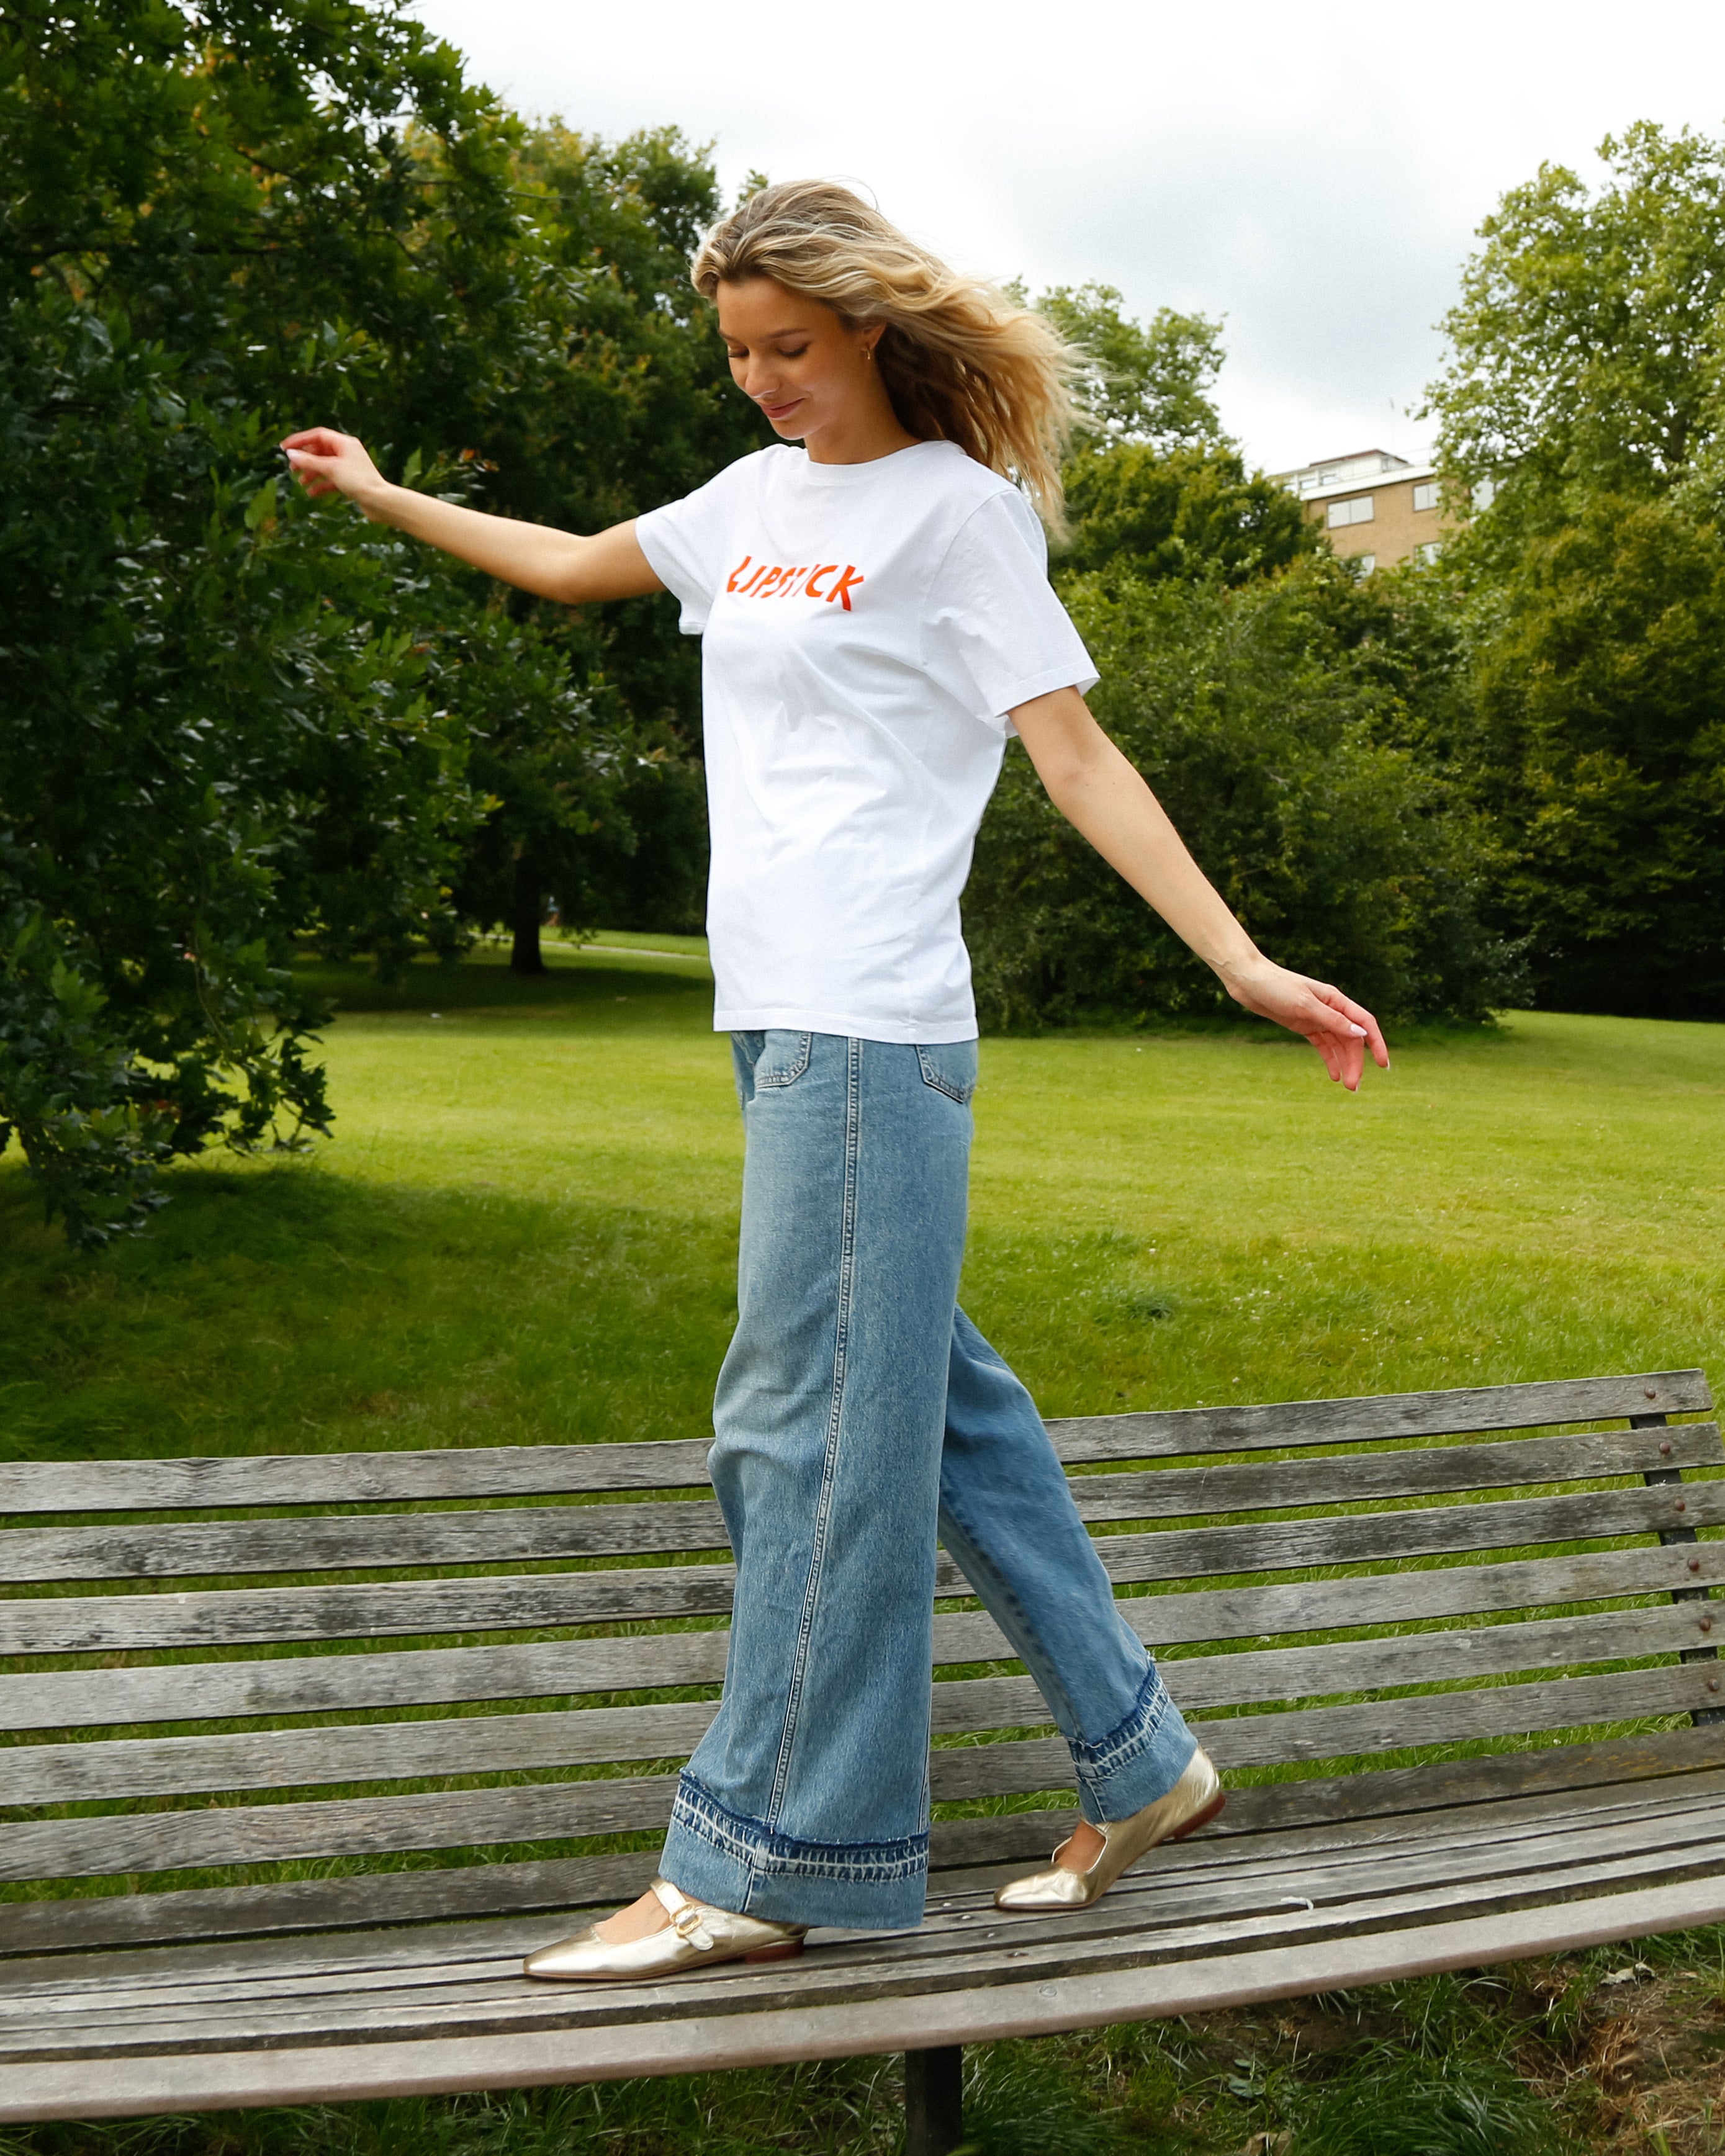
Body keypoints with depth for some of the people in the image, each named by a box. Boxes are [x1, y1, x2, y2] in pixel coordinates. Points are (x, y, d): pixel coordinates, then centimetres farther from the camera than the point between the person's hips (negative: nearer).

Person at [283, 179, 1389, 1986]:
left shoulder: (959, 508, -2)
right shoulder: (754, 497, 19)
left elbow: (1076, 755, -6)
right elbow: (566, 568, 33)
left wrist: (1241, 960, -14)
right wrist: (383, 496, 41)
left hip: (869, 1027, -8)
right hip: (783, 1018, 8)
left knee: (814, 1418, -6)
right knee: (925, 1397, 10)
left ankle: (754, 1868, 3)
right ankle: (1137, 1763, 20)